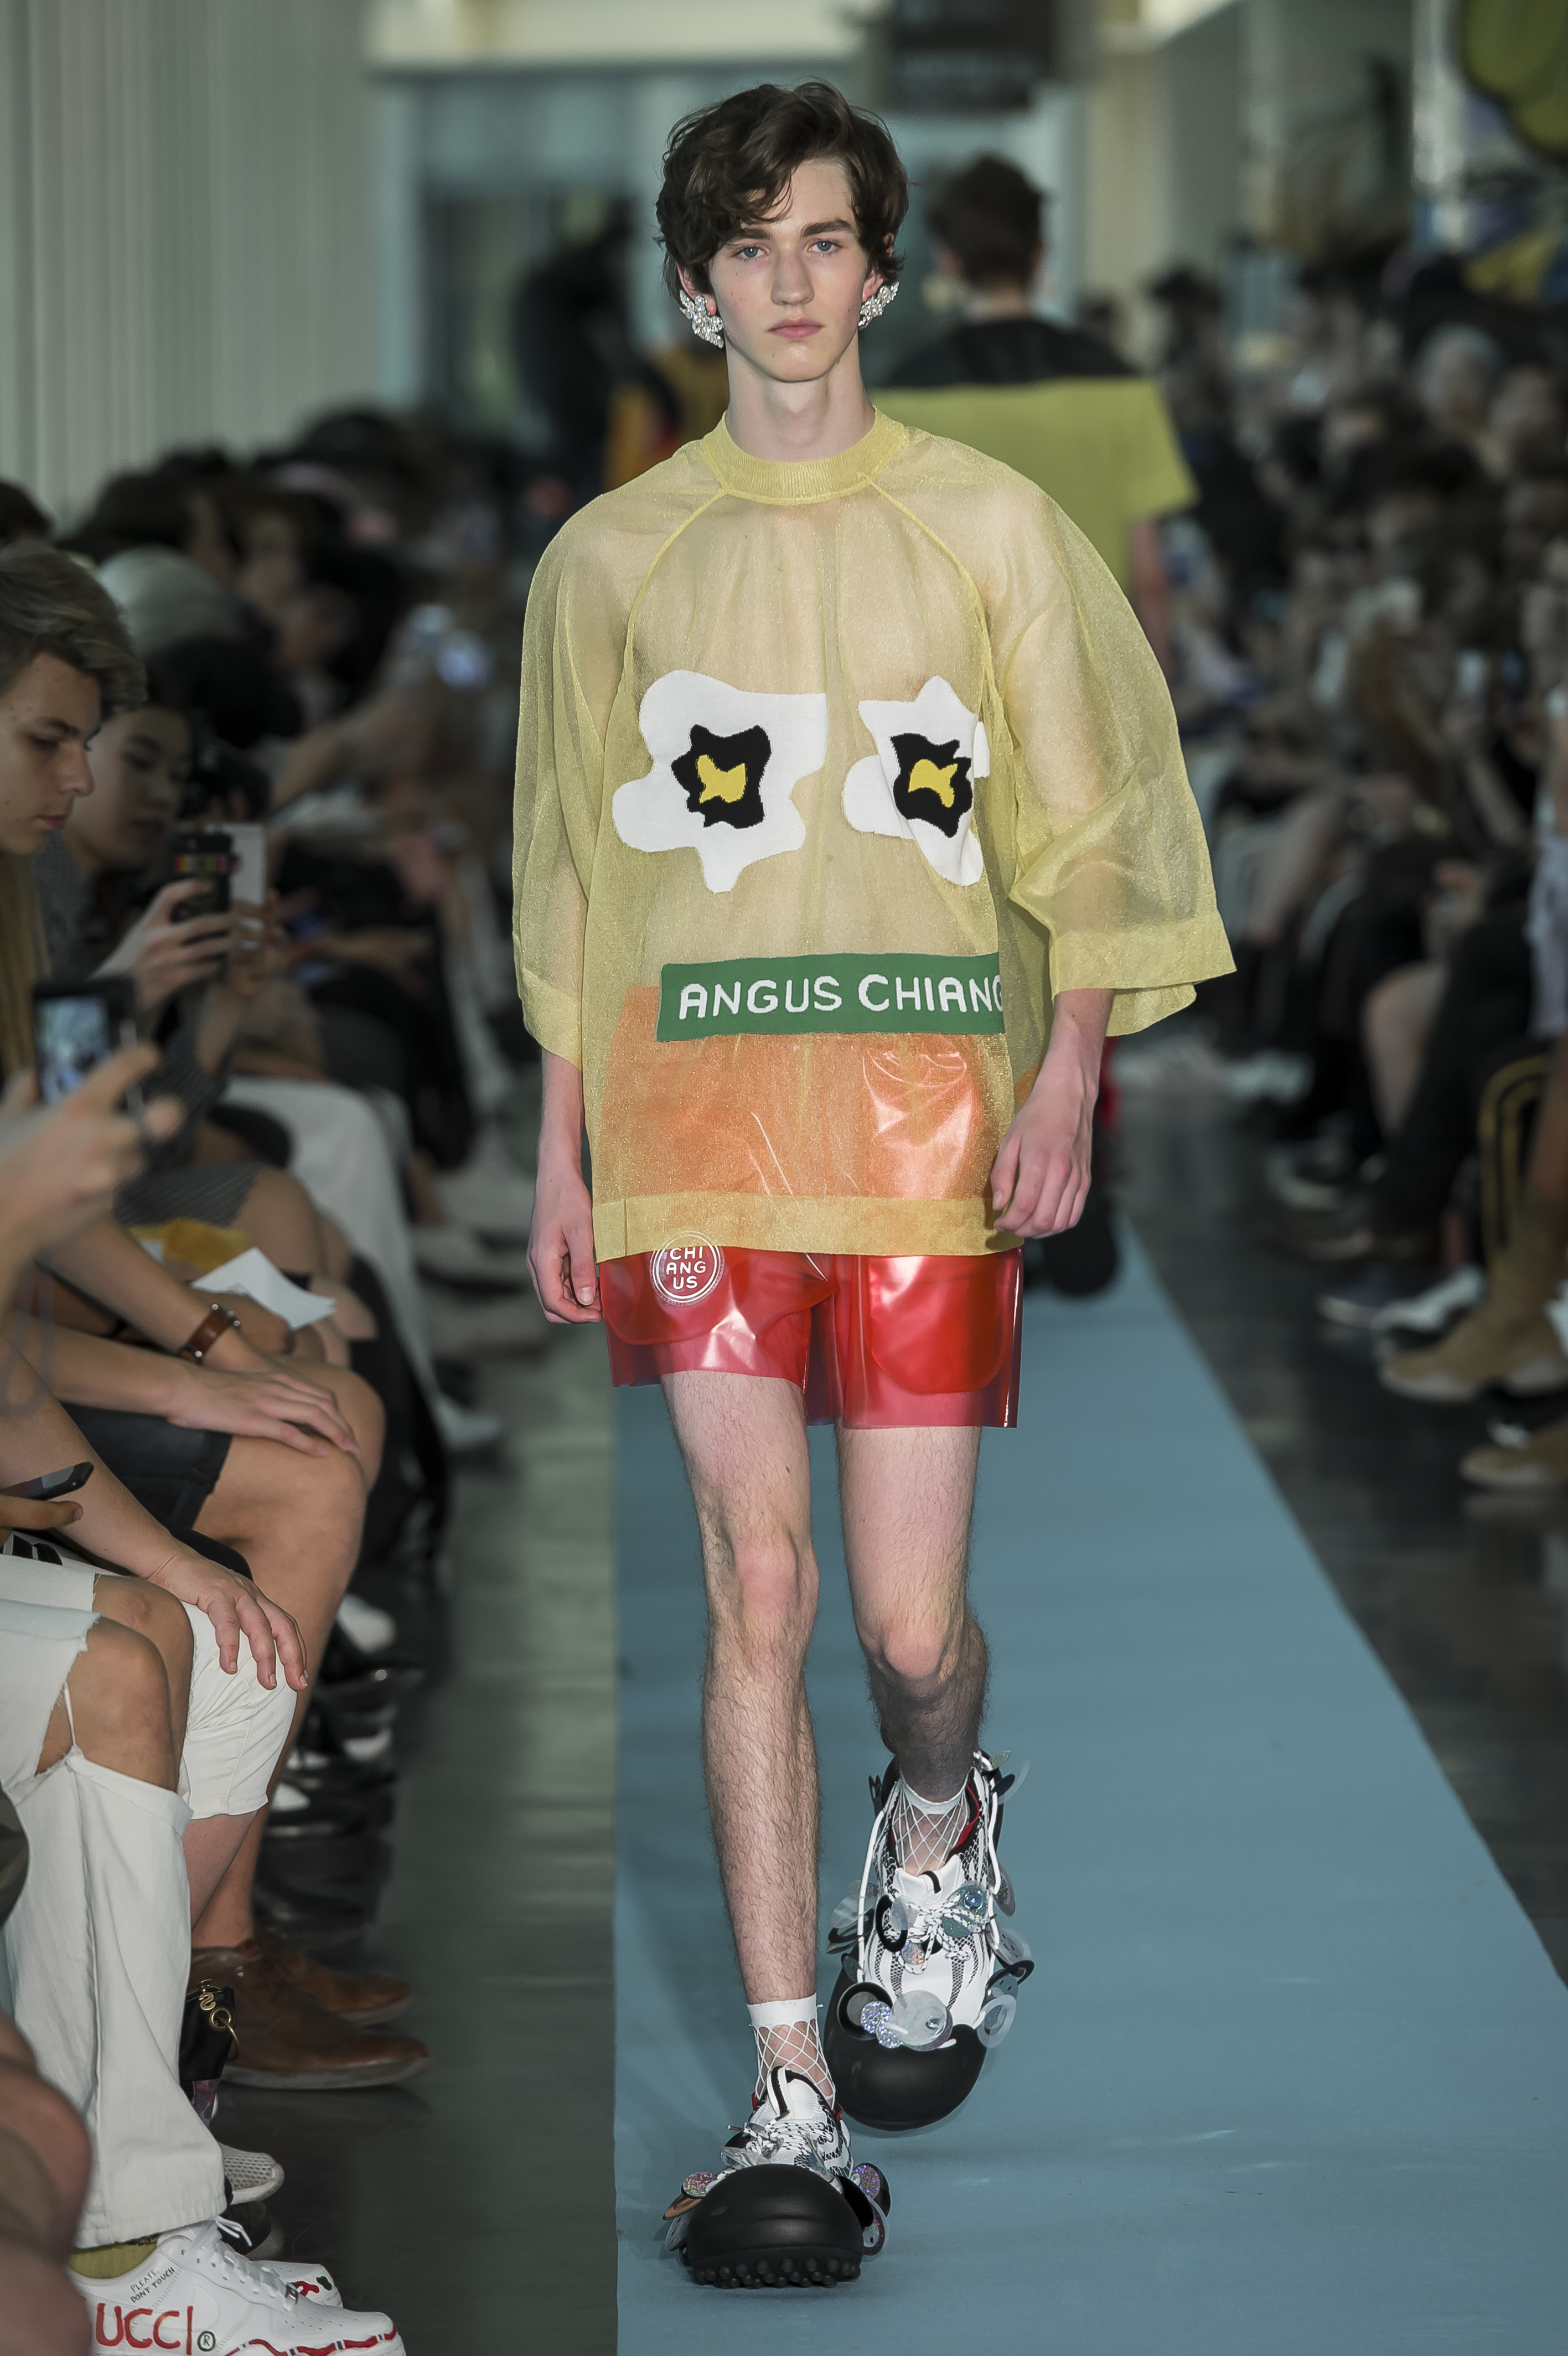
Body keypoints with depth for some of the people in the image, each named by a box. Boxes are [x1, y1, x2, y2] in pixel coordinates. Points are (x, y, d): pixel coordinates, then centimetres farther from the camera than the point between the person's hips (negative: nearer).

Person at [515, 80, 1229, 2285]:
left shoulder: (991, 529, 7)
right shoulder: (611, 559, 11)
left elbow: (1089, 827, 7)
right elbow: (574, 872, 15)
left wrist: (1067, 1081, -6)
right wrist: (560, 1151, 11)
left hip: (928, 1125, 0)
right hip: (694, 1129, 1)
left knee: (911, 1626, -2)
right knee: (755, 1585, -9)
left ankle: (940, 1821, 36)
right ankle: (793, 2103, -6)